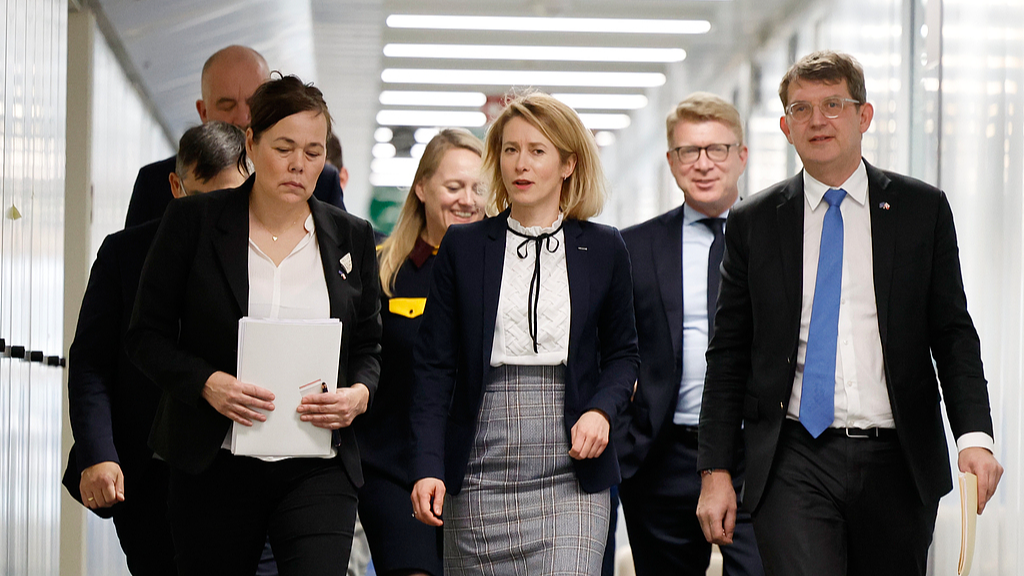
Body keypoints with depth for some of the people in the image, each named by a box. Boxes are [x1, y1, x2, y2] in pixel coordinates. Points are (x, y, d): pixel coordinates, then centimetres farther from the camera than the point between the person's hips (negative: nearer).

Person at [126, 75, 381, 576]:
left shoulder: (351, 238, 9)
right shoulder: (194, 222, 1)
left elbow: (368, 347, 14)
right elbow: (148, 335, 2)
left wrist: (358, 395, -8)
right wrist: (207, 383, -15)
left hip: (318, 472, 1)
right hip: (214, 467, -1)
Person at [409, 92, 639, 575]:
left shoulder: (603, 250, 7)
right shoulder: (462, 247, 6)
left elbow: (622, 353, 16)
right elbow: (435, 366, 5)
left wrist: (601, 410, -6)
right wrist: (428, 468, -5)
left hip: (572, 479, -1)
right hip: (480, 476, 1)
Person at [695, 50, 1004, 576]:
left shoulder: (922, 209, 7)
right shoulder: (752, 223, 7)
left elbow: (953, 333, 5)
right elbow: (728, 355, 9)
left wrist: (975, 436, -9)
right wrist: (716, 471, 2)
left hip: (897, 463, 1)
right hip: (794, 463, -1)